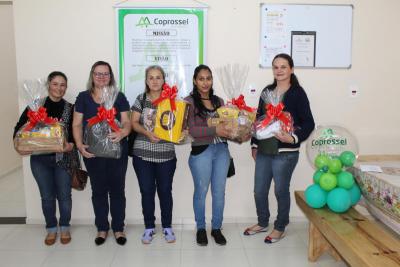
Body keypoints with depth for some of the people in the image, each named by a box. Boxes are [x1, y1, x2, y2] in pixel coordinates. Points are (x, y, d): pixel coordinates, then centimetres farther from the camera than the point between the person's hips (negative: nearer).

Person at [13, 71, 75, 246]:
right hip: (40, 159, 0)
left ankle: (64, 227, 29)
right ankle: (51, 228, 31)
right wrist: (18, 145, -16)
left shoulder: (70, 109, -1)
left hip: (63, 159, 0)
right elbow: (20, 127, 1)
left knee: (64, 195, 8)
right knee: (47, 197, 12)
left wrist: (71, 144, -25)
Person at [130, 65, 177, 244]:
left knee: (165, 190, 7)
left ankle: (167, 227, 24)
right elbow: (134, 123, 0)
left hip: (166, 154, -1)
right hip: (142, 154, 1)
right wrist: (147, 133, -18)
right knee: (147, 191, 7)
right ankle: (149, 227, 23)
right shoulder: (141, 99, 6)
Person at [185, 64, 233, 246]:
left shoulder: (219, 101, 11)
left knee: (219, 192, 11)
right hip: (201, 151, -4)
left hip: (222, 150, 4)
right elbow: (192, 130, -14)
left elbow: (225, 125, 14)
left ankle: (216, 228, 29)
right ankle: (201, 228, 29)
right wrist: (215, 130, -24)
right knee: (201, 192, 10)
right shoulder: (189, 102, -4)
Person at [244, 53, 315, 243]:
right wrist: (254, 144, 13)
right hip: (264, 150, 5)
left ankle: (280, 228, 30)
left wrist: (293, 138, -21)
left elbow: (309, 123, -7)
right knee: (259, 191, 13)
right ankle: (262, 223, 36)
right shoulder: (267, 91, 10)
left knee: (281, 191, 8)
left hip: (285, 152, -5)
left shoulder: (297, 93, -6)